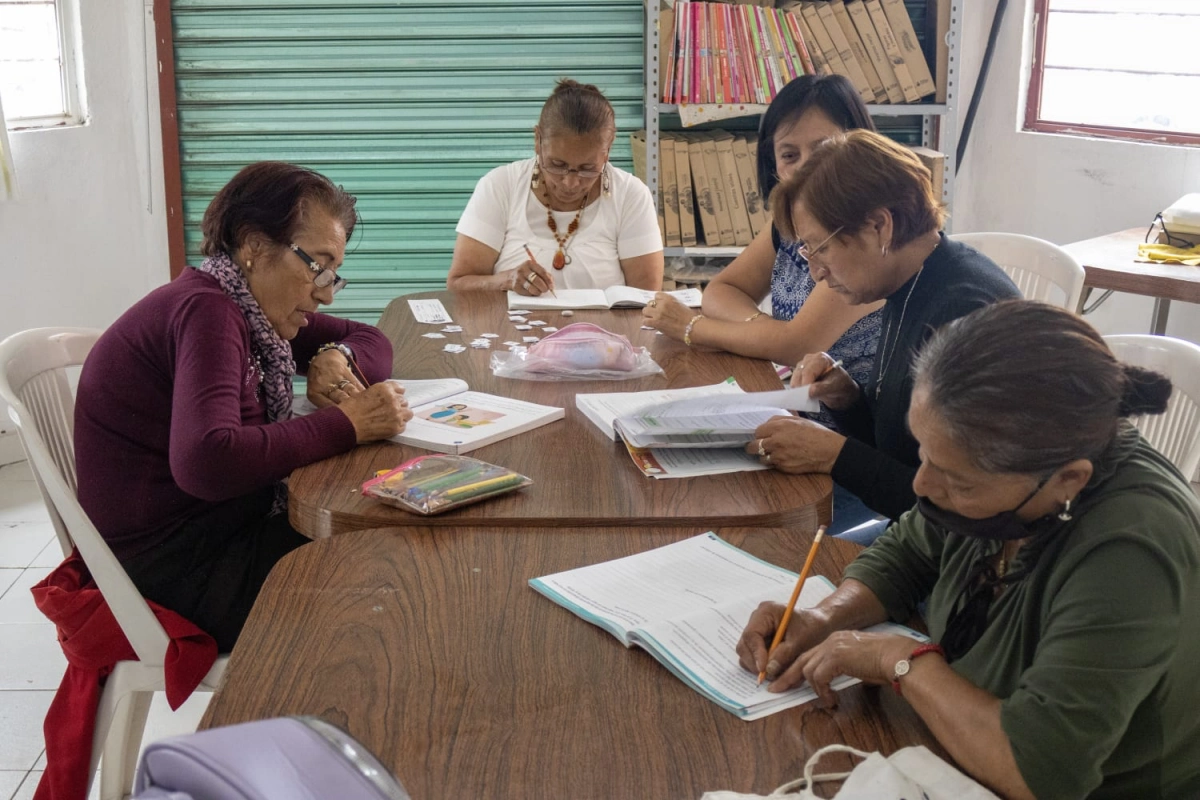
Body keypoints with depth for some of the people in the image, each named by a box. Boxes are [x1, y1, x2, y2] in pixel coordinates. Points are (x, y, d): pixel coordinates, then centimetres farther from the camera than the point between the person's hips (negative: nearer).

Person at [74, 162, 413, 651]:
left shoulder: (252, 307, 7)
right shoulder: (205, 312, -20)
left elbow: (371, 341, 17)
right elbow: (206, 461, -35)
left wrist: (335, 358, -6)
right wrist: (345, 425, -27)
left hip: (227, 526, 9)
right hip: (178, 568, -9)